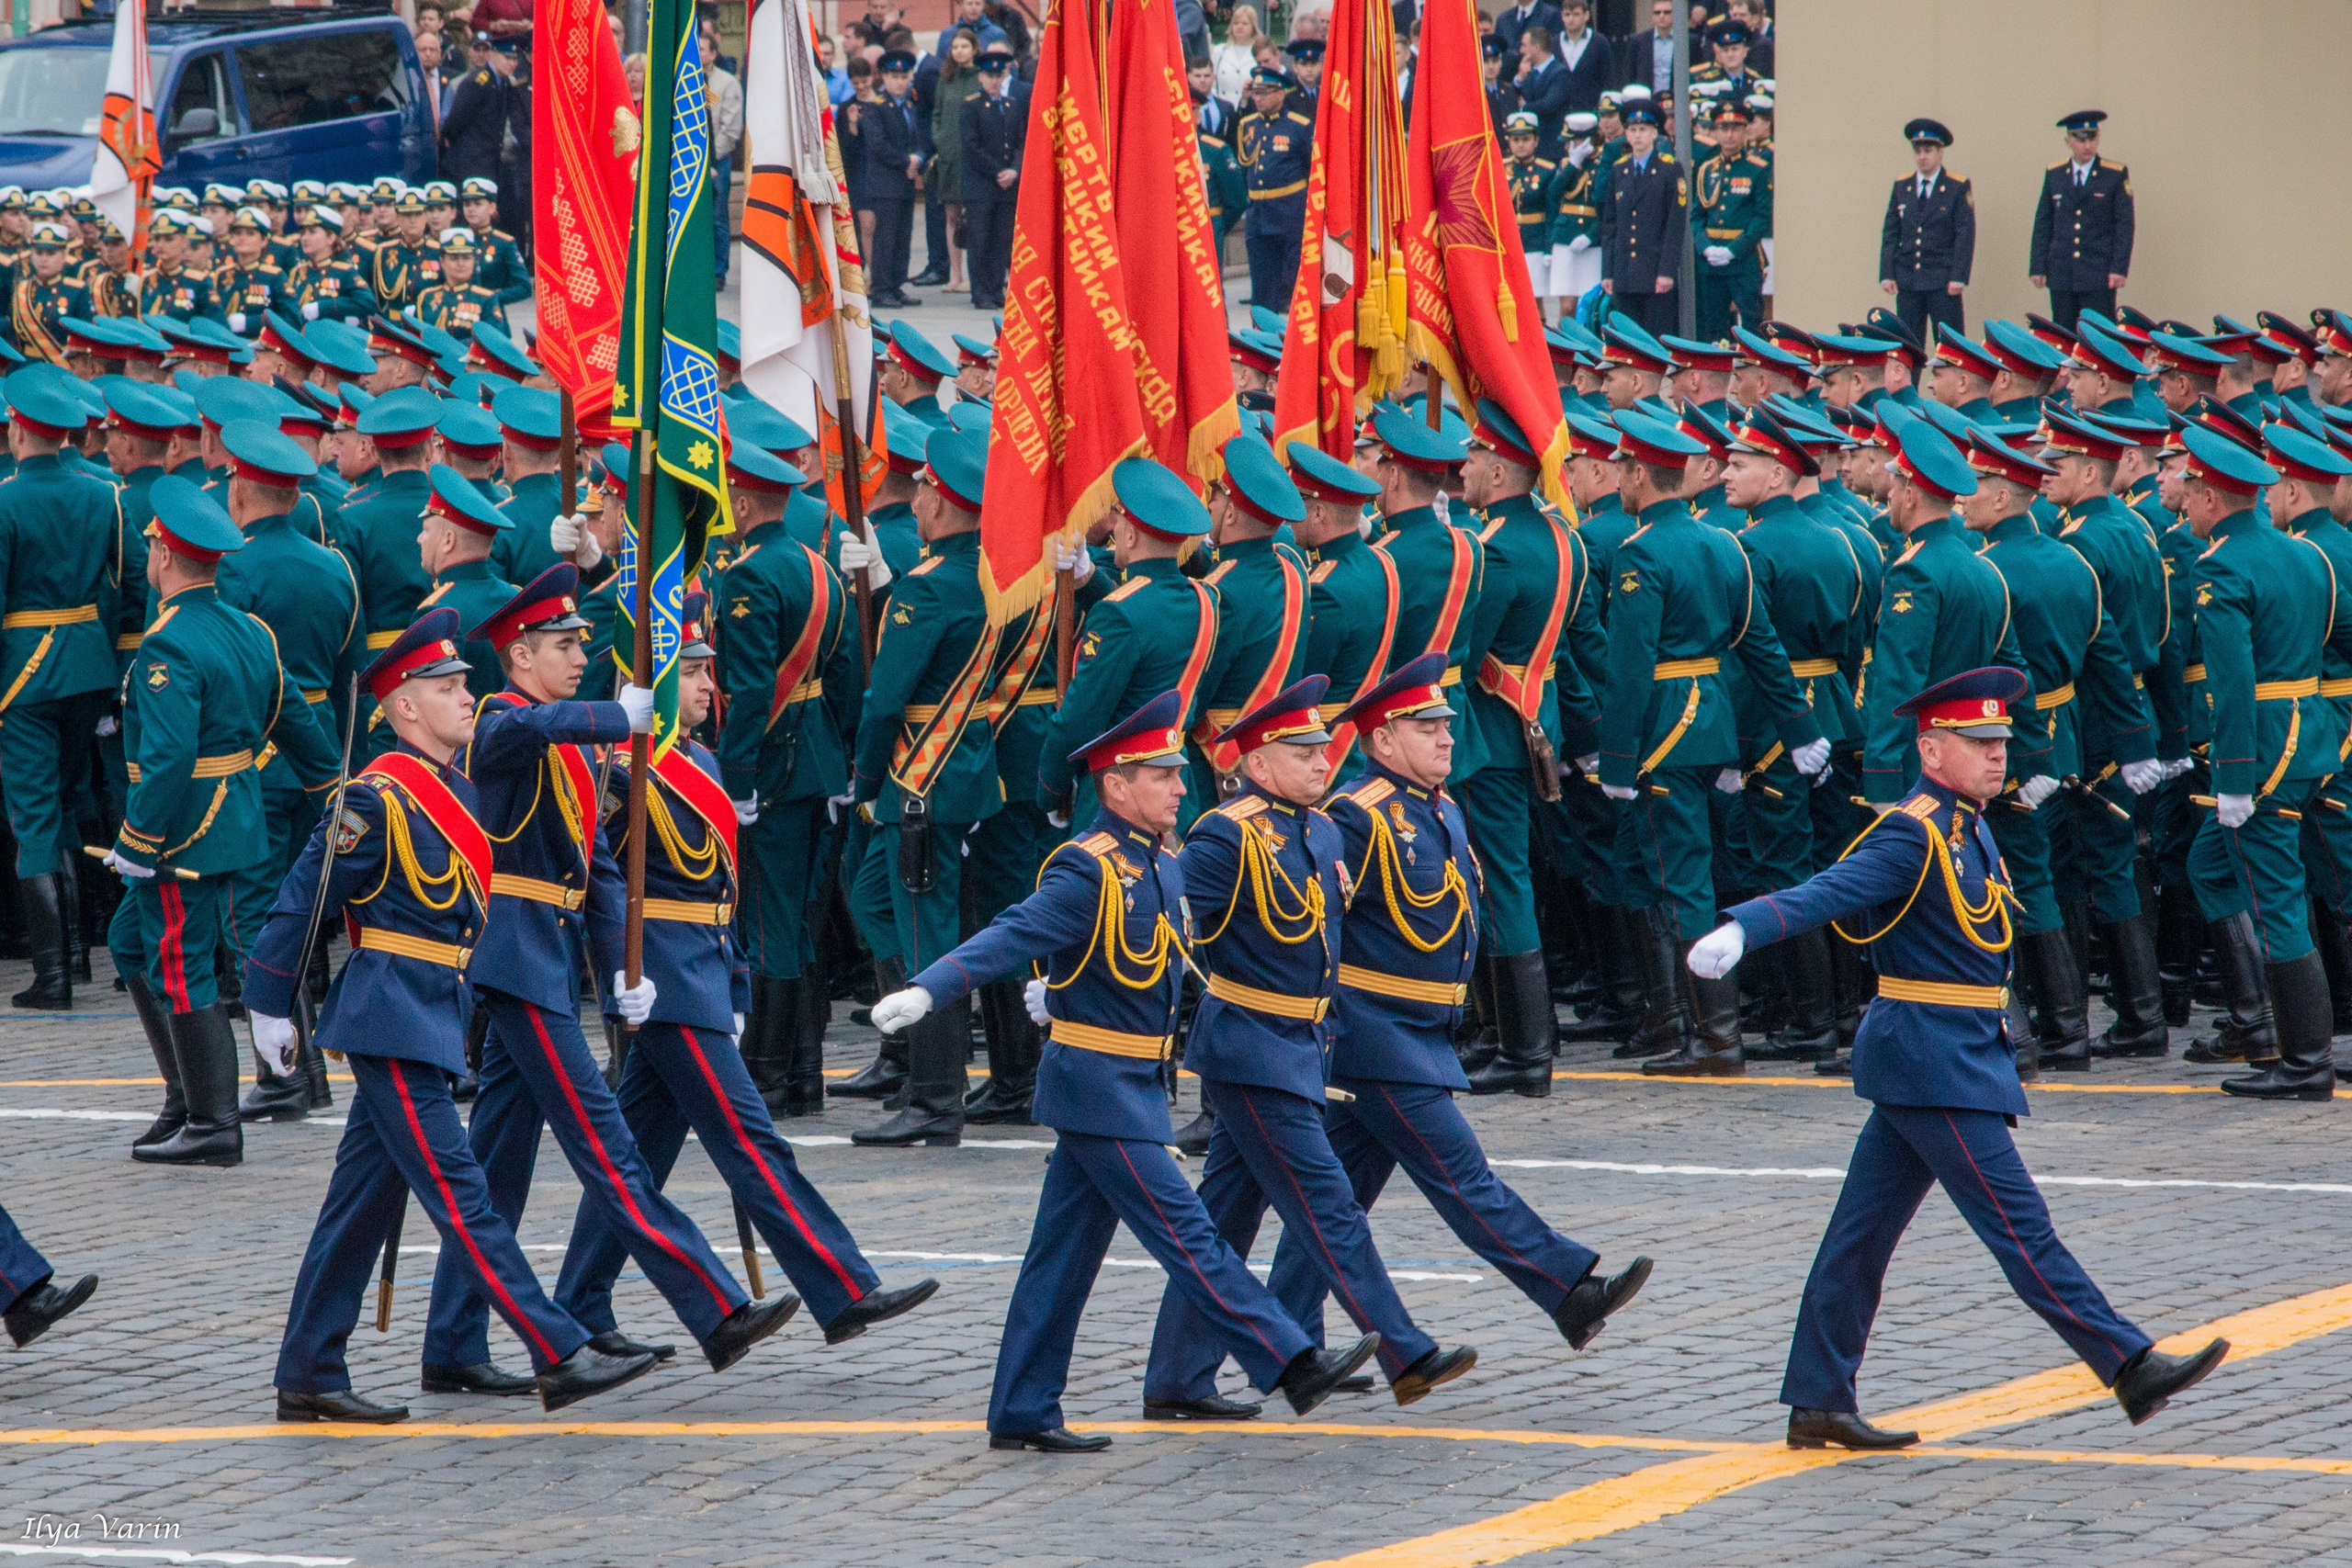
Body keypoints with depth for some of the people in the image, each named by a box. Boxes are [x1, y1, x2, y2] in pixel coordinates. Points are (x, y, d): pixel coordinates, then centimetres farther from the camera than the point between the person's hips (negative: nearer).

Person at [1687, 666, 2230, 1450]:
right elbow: (1829, 892, -28)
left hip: (1963, 1056, 10)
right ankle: (2131, 1367, -6)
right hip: (1933, 1063, -10)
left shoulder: (1965, 826, 14)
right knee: (2018, 1221, -6)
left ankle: (1818, 1401, 14)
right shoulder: (1912, 835, -16)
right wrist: (1740, 927, -44)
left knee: (1864, 1231, 10)